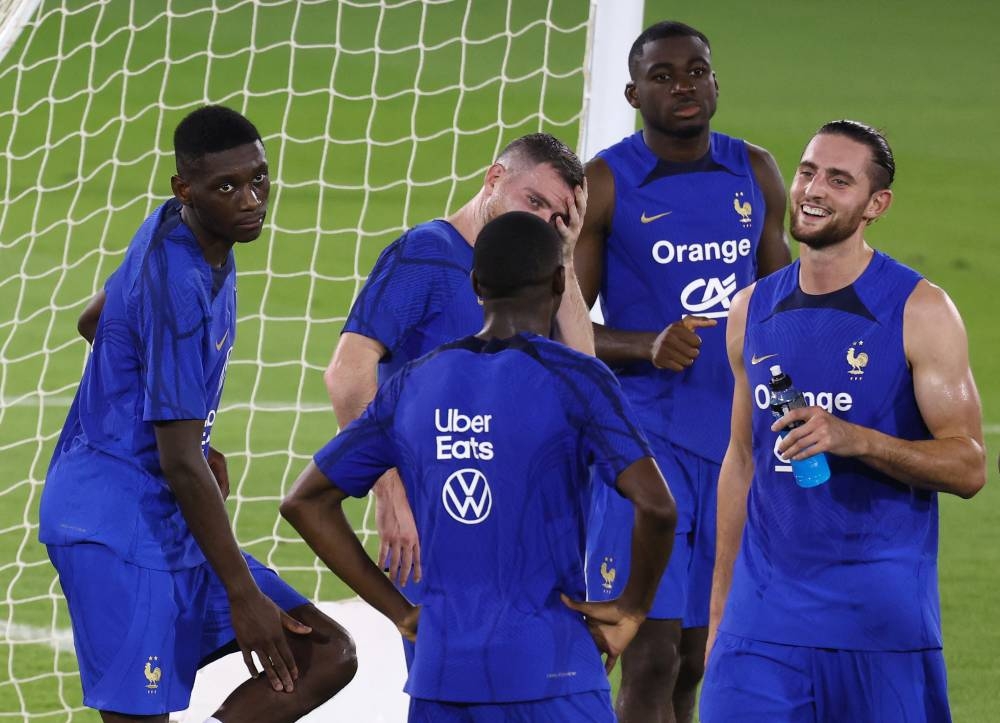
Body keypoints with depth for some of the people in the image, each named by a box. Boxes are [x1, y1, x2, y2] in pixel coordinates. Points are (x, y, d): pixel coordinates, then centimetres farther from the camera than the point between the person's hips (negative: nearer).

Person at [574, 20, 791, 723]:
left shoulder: (756, 174, 8)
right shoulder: (604, 185, -6)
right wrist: (647, 347, -23)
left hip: (734, 436, 5)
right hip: (643, 434, -5)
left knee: (695, 658, 11)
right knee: (652, 656, -14)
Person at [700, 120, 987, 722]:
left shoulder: (920, 311, -5)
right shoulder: (753, 310, 9)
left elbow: (968, 466, -9)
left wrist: (853, 439, -24)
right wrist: (719, 608, 14)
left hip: (882, 619, -3)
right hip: (763, 615, 3)